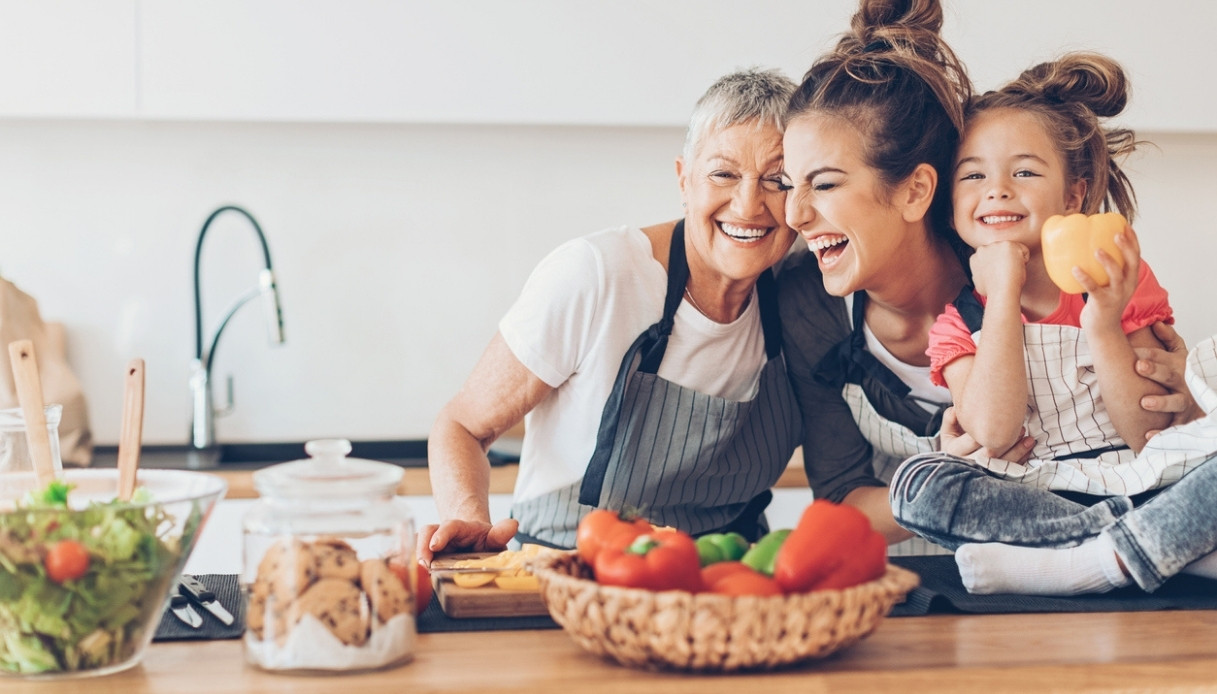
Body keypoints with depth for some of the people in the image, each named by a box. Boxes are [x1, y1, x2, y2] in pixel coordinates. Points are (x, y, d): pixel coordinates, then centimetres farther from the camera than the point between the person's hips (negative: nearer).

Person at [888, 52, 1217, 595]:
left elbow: (1150, 434, -5)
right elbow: (994, 433, -14)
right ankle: (1162, 544, -27)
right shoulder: (957, 319, 6)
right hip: (1033, 499, 1)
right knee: (916, 484, -27)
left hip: (1140, 485, -1)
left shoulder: (1121, 282, 4)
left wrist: (1104, 328, -20)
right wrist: (1003, 292, -10)